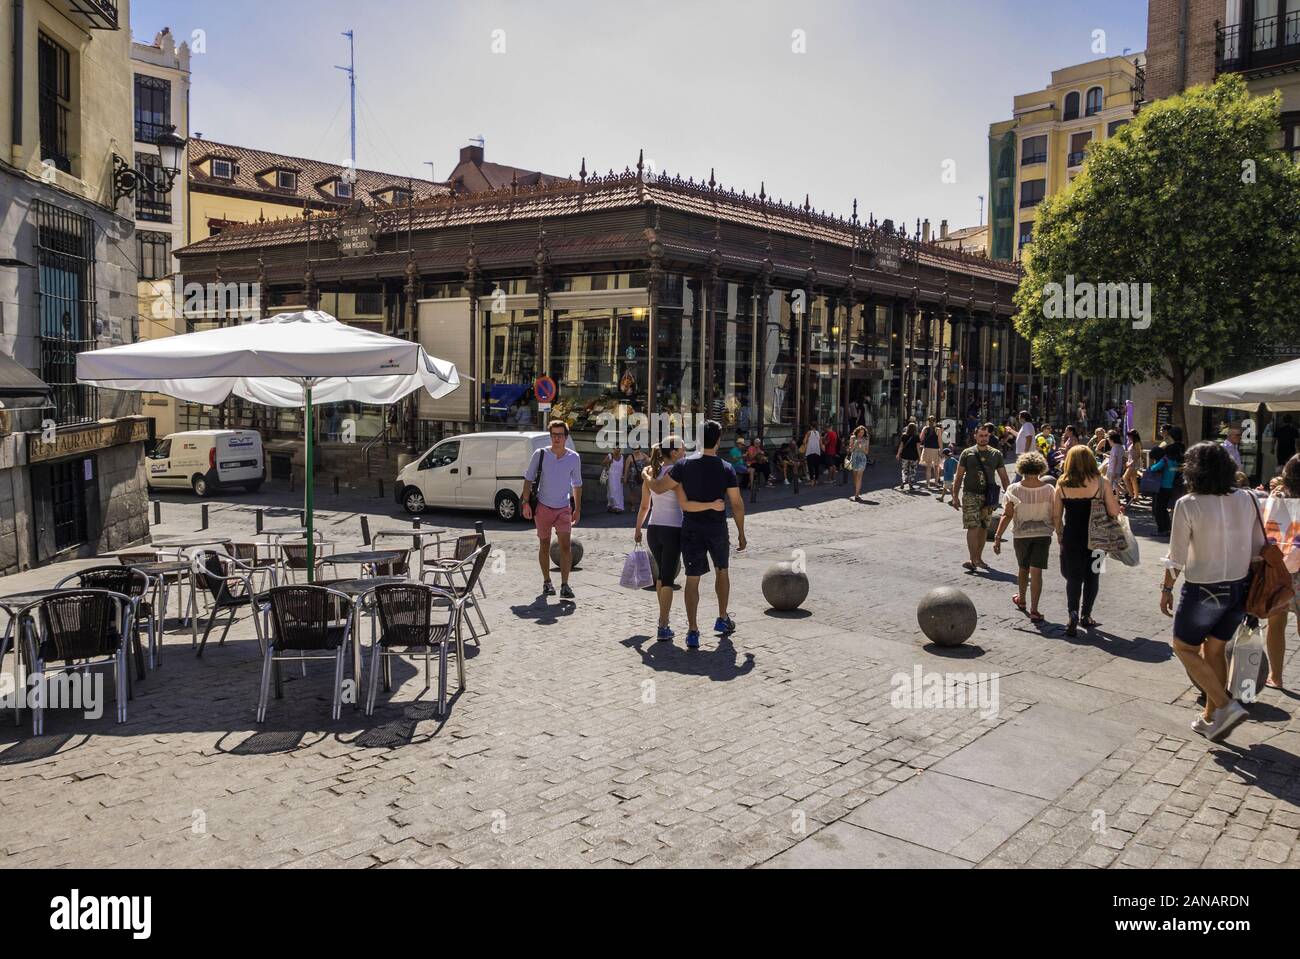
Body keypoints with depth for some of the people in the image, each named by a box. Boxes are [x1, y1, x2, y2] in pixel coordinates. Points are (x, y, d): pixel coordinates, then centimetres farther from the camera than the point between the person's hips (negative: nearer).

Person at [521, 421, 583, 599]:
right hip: (543, 506, 0)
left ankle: (564, 585, -8)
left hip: (563, 508, 0)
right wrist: (526, 502, -6)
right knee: (544, 546, 8)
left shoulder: (574, 457, -1)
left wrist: (577, 509, 10)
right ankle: (547, 582, 22)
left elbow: (577, 484, 10)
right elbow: (528, 478, 1)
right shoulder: (540, 454, -6)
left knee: (565, 545, -11)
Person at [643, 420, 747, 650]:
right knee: (722, 571, 23)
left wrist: (646, 476, 15)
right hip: (717, 529, 0)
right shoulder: (726, 469, -7)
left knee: (692, 579, 3)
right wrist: (741, 534, 6)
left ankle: (692, 631, -1)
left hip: (691, 529, 0)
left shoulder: (684, 465, -9)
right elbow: (737, 504, -4)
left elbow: (658, 488, -7)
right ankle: (722, 619, 31)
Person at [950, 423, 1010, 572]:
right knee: (973, 527, -11)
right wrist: (955, 496, -1)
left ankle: (978, 558, 21)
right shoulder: (967, 453, 2)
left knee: (984, 528, 9)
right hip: (970, 495, -3)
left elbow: (1004, 477, 11)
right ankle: (973, 559, -12)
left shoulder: (996, 454, 7)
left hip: (988, 496, 3)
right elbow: (959, 476, 4)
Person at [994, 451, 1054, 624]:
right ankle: (1033, 610, -5)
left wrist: (997, 537, -8)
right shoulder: (1049, 489, -7)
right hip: (1043, 534, 0)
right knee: (1036, 572, -1)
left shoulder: (1014, 489, -11)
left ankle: (1021, 600, 41)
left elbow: (1007, 515, -12)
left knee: (1022, 569, 21)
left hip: (1021, 535, 1)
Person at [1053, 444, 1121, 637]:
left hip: (1071, 538, 1)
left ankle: (1073, 614, -8)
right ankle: (1085, 615, 20)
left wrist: (1060, 535, 13)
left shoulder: (1062, 484, -4)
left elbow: (1056, 515, -1)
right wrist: (1112, 495, 9)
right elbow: (1114, 512, -10)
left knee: (1073, 577, 11)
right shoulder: (1101, 483, -10)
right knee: (1092, 576, 16)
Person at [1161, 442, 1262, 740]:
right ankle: (1211, 717, 28)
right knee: (1215, 651, 19)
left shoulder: (1188, 504, -17)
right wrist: (1253, 591, 15)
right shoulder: (1247, 499, -2)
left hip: (1203, 590, -5)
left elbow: (1177, 556, -13)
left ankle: (1226, 706, 1)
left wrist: (1167, 589, 0)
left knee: (1185, 648, 13)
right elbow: (1258, 549, 4)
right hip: (1239, 589, 6)